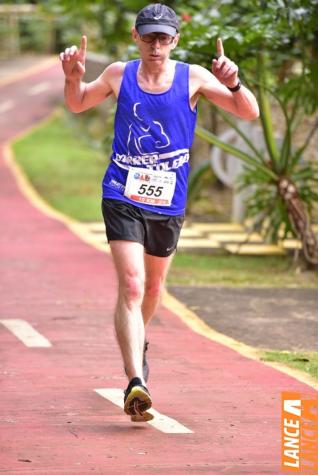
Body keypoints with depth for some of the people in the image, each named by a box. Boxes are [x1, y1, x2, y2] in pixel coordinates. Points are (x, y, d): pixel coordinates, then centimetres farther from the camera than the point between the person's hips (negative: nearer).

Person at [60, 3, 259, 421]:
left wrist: (233, 84, -28)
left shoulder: (193, 78, -4)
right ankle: (135, 382, -25)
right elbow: (78, 105, 19)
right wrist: (73, 77, -2)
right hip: (123, 197, -2)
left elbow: (250, 113, -8)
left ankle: (136, 342, 51)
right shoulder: (119, 75, 1)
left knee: (152, 286, 21)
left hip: (168, 203, 2)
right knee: (131, 285, -17)